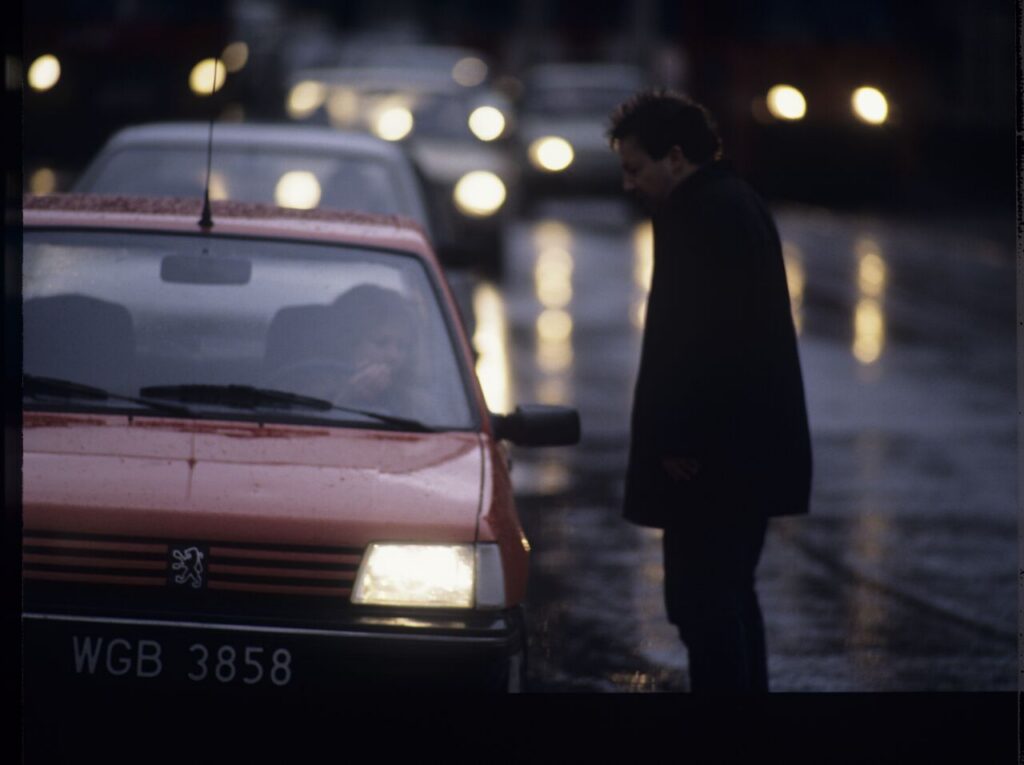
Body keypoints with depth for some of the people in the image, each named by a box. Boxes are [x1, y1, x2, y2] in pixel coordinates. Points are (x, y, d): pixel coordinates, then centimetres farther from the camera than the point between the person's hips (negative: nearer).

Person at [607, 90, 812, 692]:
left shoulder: (704, 215, -16)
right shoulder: (737, 203, 17)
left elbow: (700, 338, -22)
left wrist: (679, 440, -19)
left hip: (713, 459, -11)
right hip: (753, 451, 11)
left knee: (703, 603, -9)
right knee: (731, 596, 17)